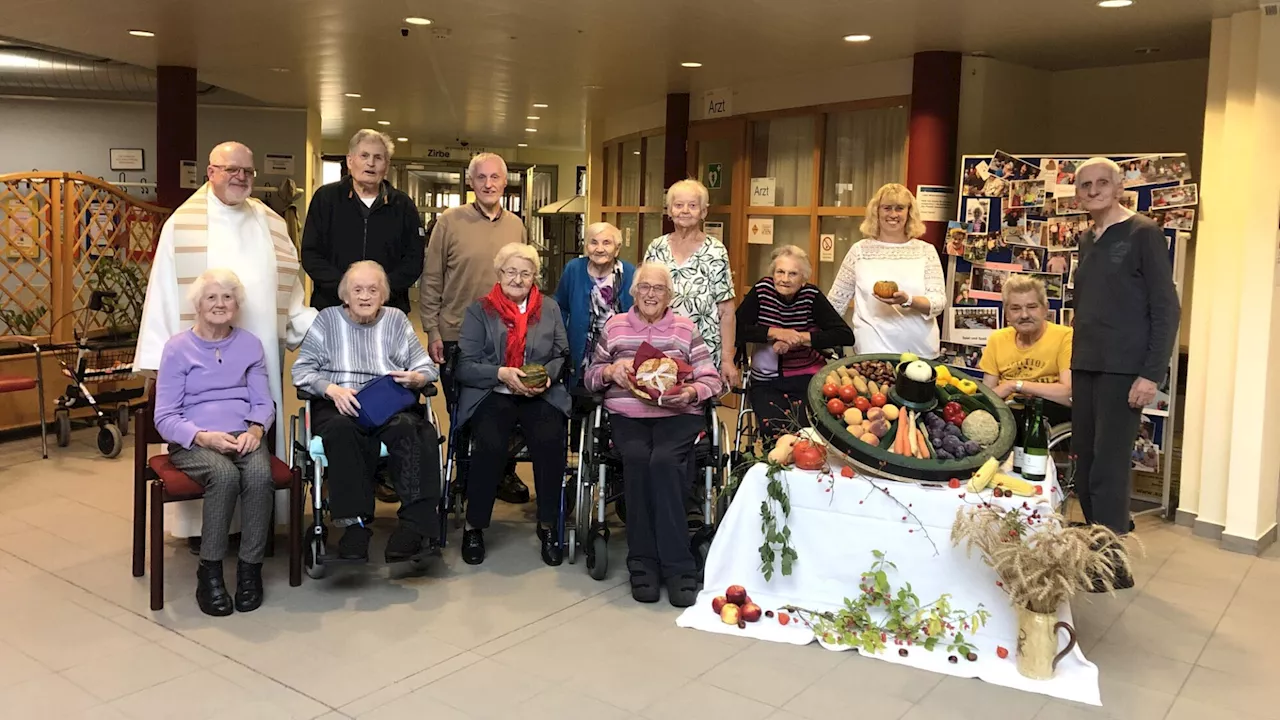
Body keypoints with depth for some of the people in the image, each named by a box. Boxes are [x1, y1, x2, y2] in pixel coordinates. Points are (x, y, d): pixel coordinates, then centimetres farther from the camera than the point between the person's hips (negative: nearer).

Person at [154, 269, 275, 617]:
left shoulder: (250, 345, 15)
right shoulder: (178, 347, 5)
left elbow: (264, 402, 12)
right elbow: (165, 418, 1)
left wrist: (255, 429, -11)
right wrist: (204, 436, -18)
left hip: (243, 436, 2)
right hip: (193, 441, -2)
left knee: (260, 474, -33)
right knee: (224, 475, -36)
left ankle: (250, 568, -19)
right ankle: (209, 572, -22)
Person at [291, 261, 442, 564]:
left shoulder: (396, 320, 19)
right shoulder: (327, 319, 16)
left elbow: (428, 368, 13)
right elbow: (301, 370, 6)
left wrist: (417, 378, -12)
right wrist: (332, 389, -13)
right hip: (337, 406, 0)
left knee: (406, 427, -35)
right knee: (342, 430, -38)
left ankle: (416, 523, -42)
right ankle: (355, 523, -38)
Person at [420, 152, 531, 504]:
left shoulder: (516, 226, 6)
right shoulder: (450, 222, -4)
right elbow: (431, 280, -3)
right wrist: (432, 331, -7)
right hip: (456, 336, -2)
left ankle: (504, 474, 24)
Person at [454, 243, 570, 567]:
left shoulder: (550, 308, 14)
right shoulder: (479, 311, 6)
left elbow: (562, 355, 11)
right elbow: (465, 366, -1)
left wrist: (547, 376, -10)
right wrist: (502, 374, -17)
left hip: (541, 394, 2)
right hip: (491, 393, -1)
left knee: (551, 440, -29)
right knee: (490, 443, -31)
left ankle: (548, 525, -10)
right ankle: (474, 526, -10)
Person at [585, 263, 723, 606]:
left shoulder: (685, 328, 13)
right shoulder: (615, 326, 16)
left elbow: (712, 380, 8)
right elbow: (591, 376, 18)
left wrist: (691, 392, -13)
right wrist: (610, 371, -4)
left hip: (677, 415, -1)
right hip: (627, 415, 1)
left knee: (663, 461, -33)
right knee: (637, 458, -32)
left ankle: (676, 565, -26)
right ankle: (643, 563, -23)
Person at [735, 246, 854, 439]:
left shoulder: (812, 296, -8)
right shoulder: (762, 290, -6)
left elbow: (846, 335, -14)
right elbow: (736, 329, -11)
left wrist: (799, 338, -21)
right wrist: (775, 332, -22)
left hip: (807, 378, 0)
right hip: (766, 381, 1)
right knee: (776, 432, -21)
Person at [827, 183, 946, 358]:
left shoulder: (926, 251, 4)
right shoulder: (860, 250, 3)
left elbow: (939, 301, -4)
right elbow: (836, 302, 9)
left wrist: (908, 301, -22)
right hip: (873, 351, -1)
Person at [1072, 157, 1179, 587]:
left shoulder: (1143, 234, -5)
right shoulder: (1087, 241, 15)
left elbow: (1166, 308, -9)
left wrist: (1152, 374, -15)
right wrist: (1074, 364, 14)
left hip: (1124, 372, -7)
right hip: (1085, 369, 7)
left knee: (1108, 470, -6)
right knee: (1085, 469, 8)